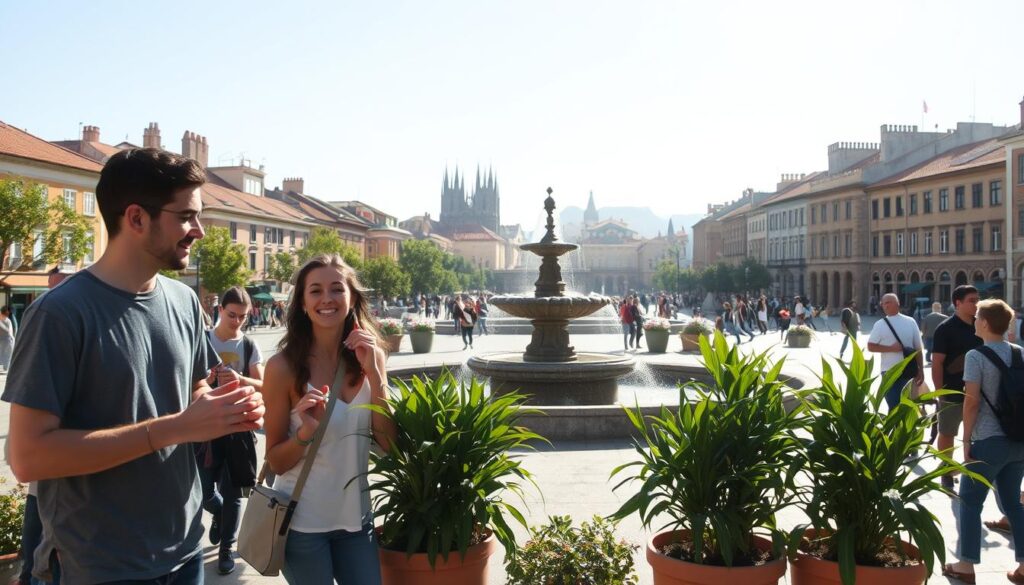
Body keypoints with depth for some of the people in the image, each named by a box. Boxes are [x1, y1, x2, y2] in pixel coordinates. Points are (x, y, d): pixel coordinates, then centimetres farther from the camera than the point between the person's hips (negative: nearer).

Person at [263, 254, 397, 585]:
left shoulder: (370, 356, -3)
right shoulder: (284, 366, -14)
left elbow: (389, 443, -7)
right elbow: (276, 462, -7)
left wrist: (373, 372, -17)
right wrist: (306, 432, -27)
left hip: (356, 517, 4)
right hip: (303, 522, -3)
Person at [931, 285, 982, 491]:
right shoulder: (945, 329, -12)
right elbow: (937, 363, -13)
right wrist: (940, 392, -16)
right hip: (952, 393, -5)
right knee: (947, 435, 7)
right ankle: (946, 474, 19)